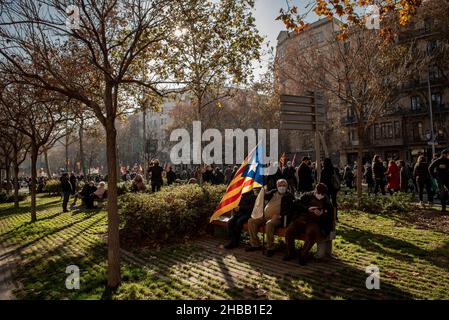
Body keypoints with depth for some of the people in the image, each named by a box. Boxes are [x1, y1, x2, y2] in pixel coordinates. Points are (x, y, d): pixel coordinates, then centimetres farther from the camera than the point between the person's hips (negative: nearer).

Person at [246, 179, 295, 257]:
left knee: (269, 224, -37)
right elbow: (265, 196, 7)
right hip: (265, 216, 7)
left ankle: (270, 248, -24)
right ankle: (255, 244, 0)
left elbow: (289, 210, -9)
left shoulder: (289, 196, 0)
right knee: (251, 221, -7)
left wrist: (279, 215, -20)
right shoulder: (273, 192, 17)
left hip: (277, 218, -6)